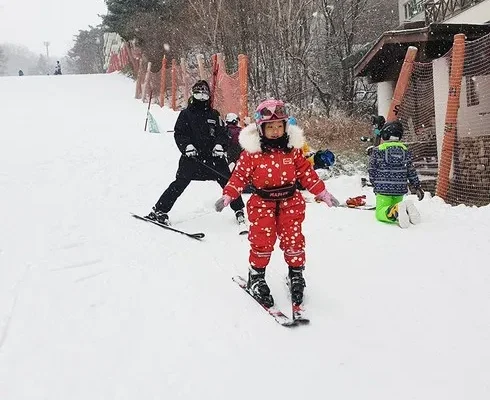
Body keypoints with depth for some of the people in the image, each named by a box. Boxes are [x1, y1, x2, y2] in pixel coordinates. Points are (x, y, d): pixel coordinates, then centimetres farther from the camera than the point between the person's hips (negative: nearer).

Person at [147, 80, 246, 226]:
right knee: (180, 183, -11)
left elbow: (222, 133, 11)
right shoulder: (186, 114, 9)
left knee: (227, 181, -1)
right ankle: (159, 210, -4)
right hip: (192, 156, -2)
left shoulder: (214, 114, 16)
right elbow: (179, 133, 3)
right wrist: (187, 146, -15)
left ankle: (239, 210, 16)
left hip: (213, 156, 2)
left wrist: (220, 145, -9)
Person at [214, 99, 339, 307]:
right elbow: (239, 175, -5)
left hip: (290, 202, 2)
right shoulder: (251, 152, -7)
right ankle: (256, 276, 17)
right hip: (262, 203, -2)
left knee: (293, 240, 0)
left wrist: (323, 193, 7)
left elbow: (306, 173, 7)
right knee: (262, 241, -4)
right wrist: (227, 195, -17)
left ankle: (296, 275, 22)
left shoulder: (292, 149, 1)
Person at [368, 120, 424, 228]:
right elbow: (411, 171, 8)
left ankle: (395, 212, -34)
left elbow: (372, 171, 0)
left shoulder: (378, 150, -4)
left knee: (380, 213, 1)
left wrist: (375, 185, 15)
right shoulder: (405, 150, 7)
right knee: (395, 206, 23)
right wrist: (417, 187, 16)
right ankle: (407, 210, -13)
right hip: (400, 189, 4)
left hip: (383, 188, -4)